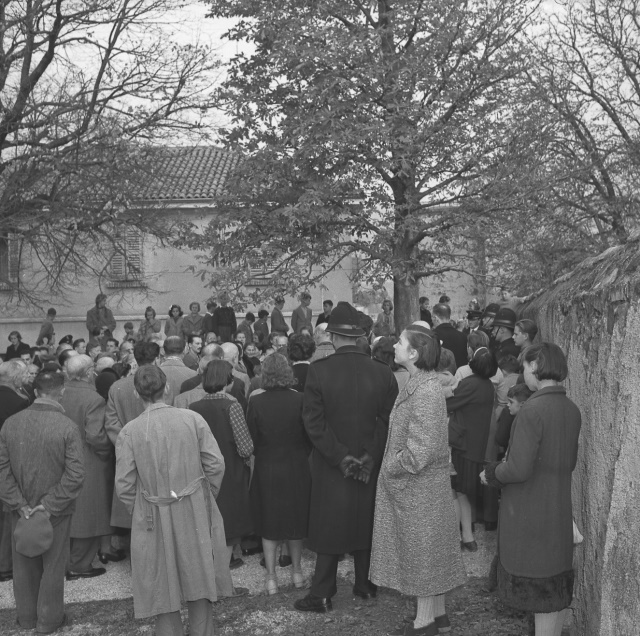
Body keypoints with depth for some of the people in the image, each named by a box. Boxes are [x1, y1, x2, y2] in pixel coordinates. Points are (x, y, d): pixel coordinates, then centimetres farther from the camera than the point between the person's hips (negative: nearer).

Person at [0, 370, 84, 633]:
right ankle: (48, 619, 29)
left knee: (24, 563, 21)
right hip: (56, 511, -3)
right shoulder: (67, 427, -20)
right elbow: (75, 475, -22)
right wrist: (49, 506, -15)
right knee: (53, 565, 15)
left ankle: (26, 616, 37)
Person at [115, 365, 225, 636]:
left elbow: (124, 485, -9)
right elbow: (216, 464, -7)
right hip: (194, 513, 1)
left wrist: (138, 512, 8)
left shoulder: (129, 431, -10)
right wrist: (205, 499, 8)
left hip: (153, 518, -1)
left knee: (162, 586, 14)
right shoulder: (193, 419, -8)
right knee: (198, 579, 17)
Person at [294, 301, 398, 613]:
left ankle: (321, 594, 16)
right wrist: (369, 457, -5)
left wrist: (340, 456, -10)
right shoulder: (382, 372, -7)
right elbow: (387, 421, -7)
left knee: (330, 526, 9)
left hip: (330, 467, -2)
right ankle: (365, 584, 32)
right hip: (369, 464, 2)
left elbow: (313, 423, -14)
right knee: (365, 521, 18)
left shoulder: (318, 371, -14)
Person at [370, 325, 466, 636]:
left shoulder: (425, 393, -24)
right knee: (430, 552, 18)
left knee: (422, 552, 5)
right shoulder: (418, 385, 5)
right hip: (416, 487, 9)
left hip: (418, 487, -9)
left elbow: (419, 452, -25)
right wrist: (391, 465, 8)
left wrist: (390, 468, -13)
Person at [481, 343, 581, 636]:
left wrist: (491, 473, -7)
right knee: (558, 587, 18)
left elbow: (518, 469, -25)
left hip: (530, 514, -7)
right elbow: (569, 463, 11)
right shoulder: (571, 409, 1)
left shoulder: (532, 410, -22)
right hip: (560, 511, 7)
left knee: (540, 589, 4)